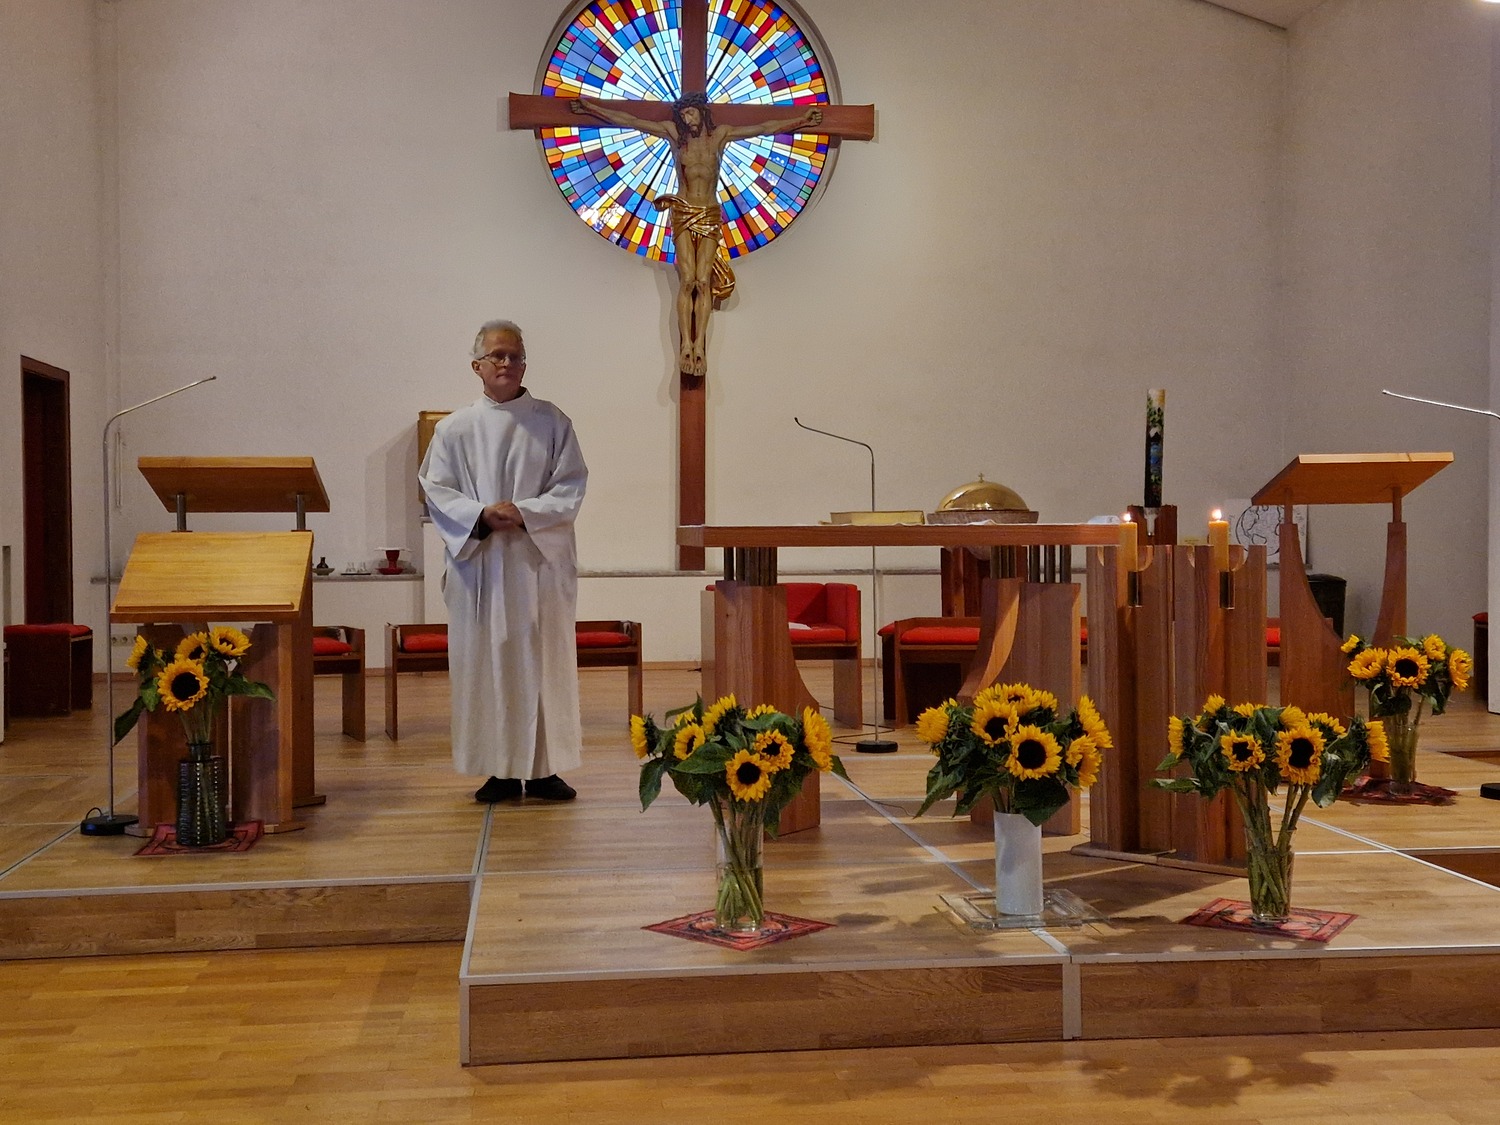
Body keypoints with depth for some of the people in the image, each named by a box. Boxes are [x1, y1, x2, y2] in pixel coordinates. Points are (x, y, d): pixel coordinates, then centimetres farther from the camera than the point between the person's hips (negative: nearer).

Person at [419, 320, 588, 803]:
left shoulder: (552, 422, 5)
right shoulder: (455, 428, 6)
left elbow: (571, 487, 0)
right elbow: (437, 490, 1)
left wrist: (524, 512, -15)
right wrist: (482, 514, -15)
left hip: (540, 561, 0)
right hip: (479, 564, 1)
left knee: (544, 661, 1)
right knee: (486, 662, 2)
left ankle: (544, 768, 8)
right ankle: (501, 769, 10)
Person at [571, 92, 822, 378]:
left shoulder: (721, 134, 6)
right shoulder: (673, 133, 5)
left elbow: (766, 127, 10)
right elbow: (627, 120, 6)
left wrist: (803, 119, 11)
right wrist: (590, 107, 6)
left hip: (710, 215, 1)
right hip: (683, 213, -1)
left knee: (703, 282, -10)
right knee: (687, 281, -13)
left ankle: (699, 347, -15)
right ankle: (685, 346, -18)